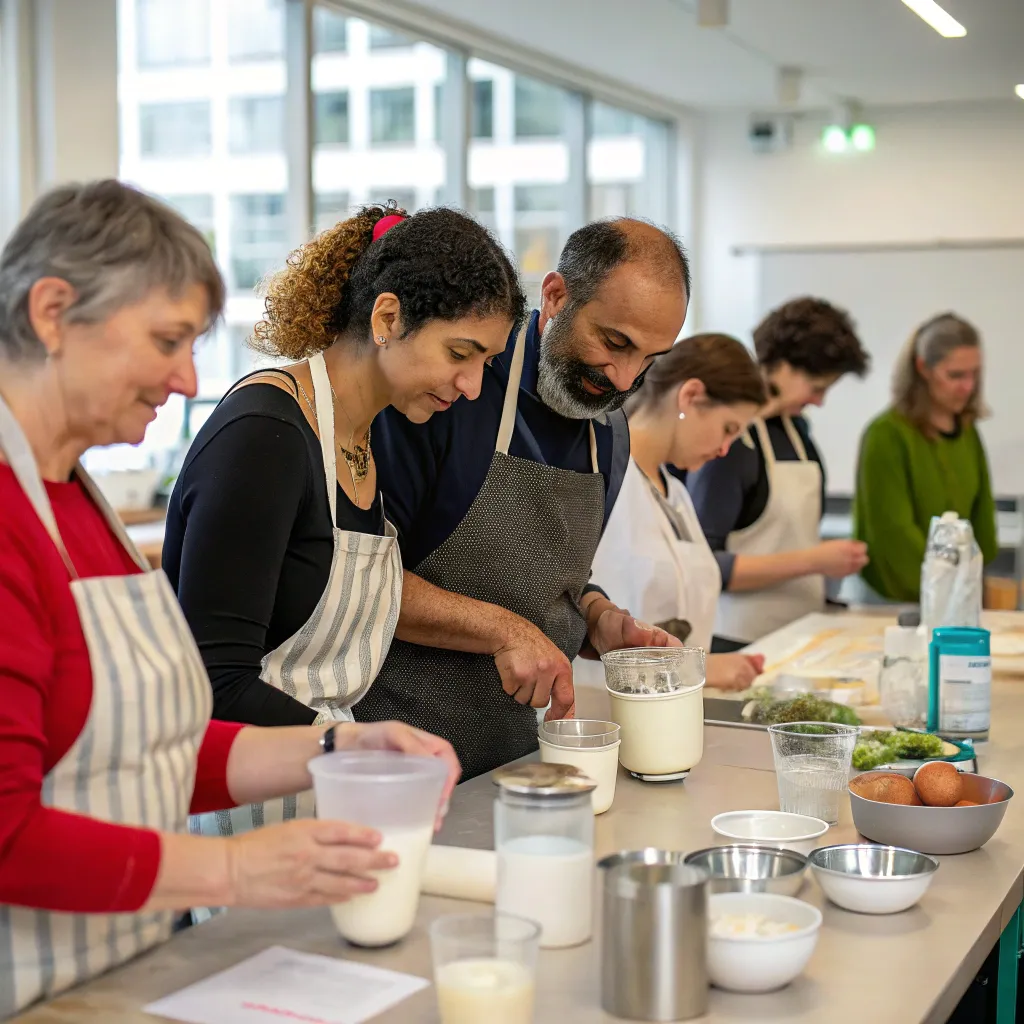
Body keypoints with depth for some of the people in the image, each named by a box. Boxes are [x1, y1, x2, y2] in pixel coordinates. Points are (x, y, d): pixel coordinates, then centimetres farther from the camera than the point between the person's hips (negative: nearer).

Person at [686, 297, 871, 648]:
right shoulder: (729, 438, -15)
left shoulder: (797, 428, 10)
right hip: (740, 644, -7)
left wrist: (832, 558, 3)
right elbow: (705, 565, -19)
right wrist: (813, 561, -18)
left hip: (798, 633, 7)